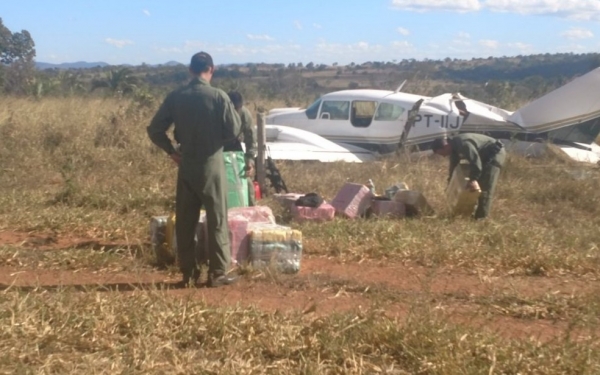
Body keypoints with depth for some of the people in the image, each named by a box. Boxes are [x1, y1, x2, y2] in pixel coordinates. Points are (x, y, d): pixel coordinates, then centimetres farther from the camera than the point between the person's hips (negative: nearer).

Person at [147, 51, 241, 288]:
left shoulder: (175, 97, 0)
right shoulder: (218, 96, -10)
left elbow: (155, 130, 0)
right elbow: (233, 130, -8)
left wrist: (171, 151, 8)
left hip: (186, 165, 3)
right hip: (211, 163, -3)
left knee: (185, 221, 10)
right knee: (217, 220, 4)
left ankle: (188, 272, 14)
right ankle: (218, 272, 5)